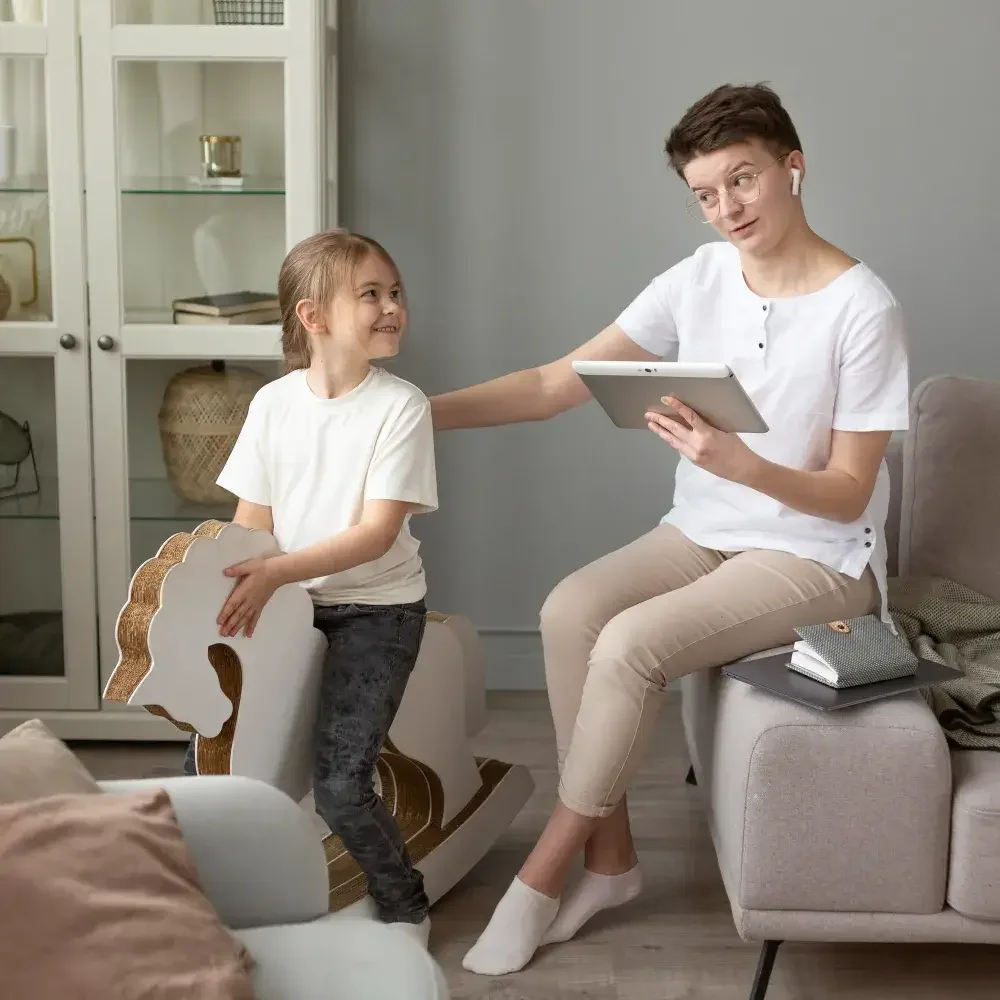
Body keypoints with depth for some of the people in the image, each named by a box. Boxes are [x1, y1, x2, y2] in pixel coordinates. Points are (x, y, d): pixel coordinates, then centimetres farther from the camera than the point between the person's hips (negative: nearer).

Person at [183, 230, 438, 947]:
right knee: (208, 756, -1)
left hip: (378, 607, -4)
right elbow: (252, 520, 4)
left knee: (340, 785, -14)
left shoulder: (400, 406, -11)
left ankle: (406, 908, 12)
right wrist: (231, 583, -14)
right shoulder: (274, 403, 1)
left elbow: (378, 531, -17)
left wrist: (276, 571, -26)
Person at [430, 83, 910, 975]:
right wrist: (419, 411, -15)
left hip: (820, 559, -5)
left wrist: (739, 464, -32)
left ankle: (544, 871, -7)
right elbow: (558, 384, -4)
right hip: (703, 534, 6)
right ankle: (609, 854, -5)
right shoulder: (698, 279, 1)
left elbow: (849, 494, -14)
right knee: (570, 611, -21)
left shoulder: (863, 309, -15)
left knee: (632, 643, -26)